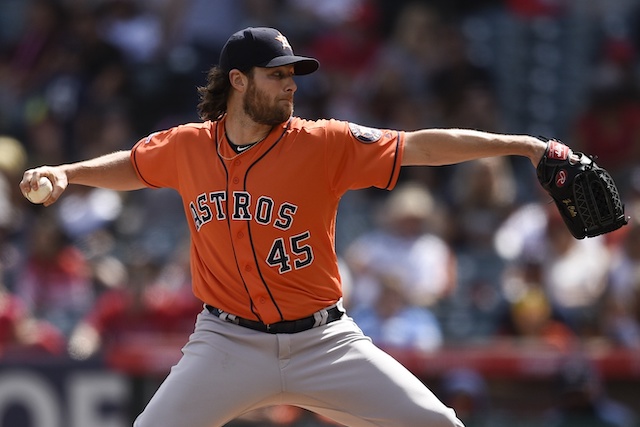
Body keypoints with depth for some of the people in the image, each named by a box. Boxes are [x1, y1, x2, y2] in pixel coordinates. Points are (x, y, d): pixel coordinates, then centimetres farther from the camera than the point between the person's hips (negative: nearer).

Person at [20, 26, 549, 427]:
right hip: (229, 343, 1)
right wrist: (64, 173, 8)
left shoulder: (323, 144, -8)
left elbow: (419, 146, -14)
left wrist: (516, 144, -21)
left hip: (323, 342, -1)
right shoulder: (186, 147, 0)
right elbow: (130, 166, 22)